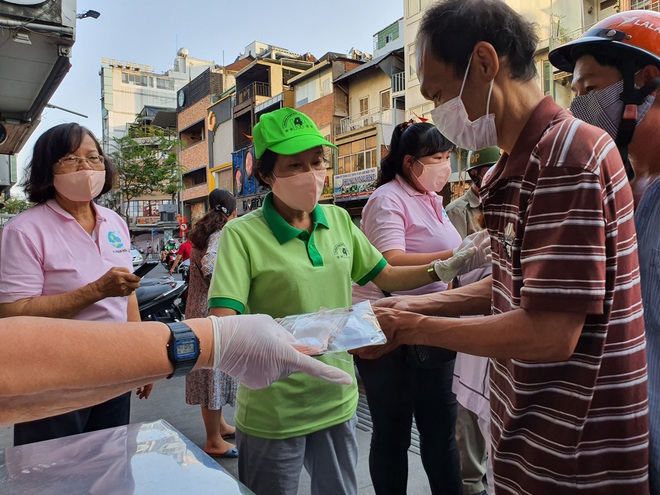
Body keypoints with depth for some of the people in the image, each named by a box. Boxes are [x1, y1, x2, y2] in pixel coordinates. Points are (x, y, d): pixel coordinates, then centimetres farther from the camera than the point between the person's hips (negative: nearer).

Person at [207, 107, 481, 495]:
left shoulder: (339, 220, 1)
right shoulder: (243, 235, -16)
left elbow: (385, 276, 10)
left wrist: (442, 268, -4)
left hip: (338, 402, 5)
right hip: (273, 415, -4)